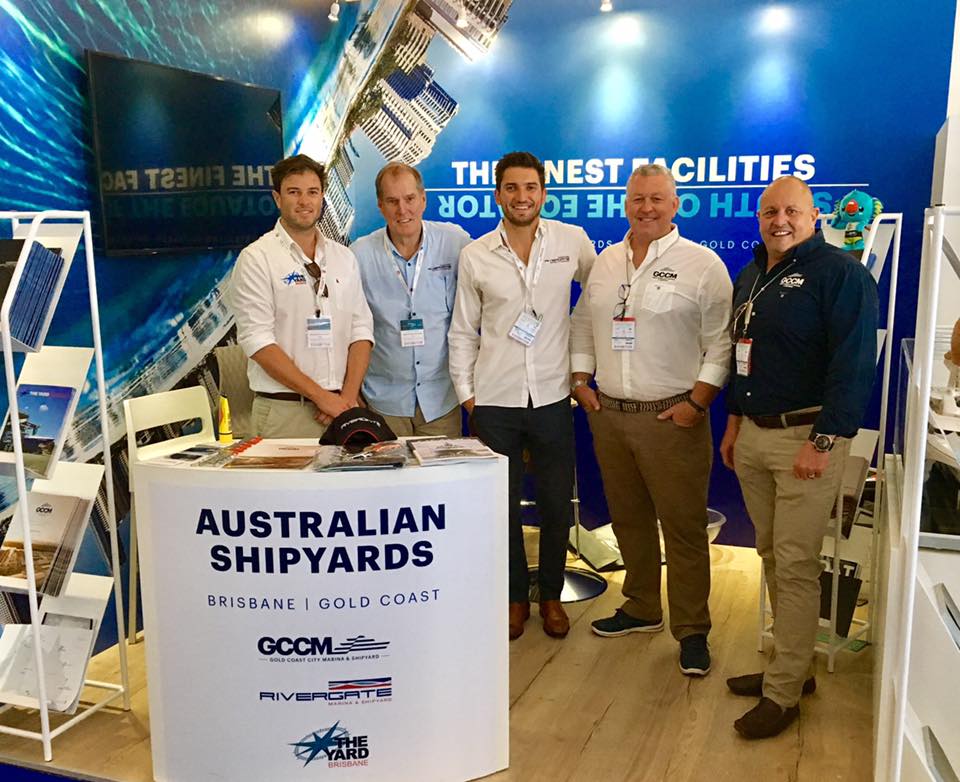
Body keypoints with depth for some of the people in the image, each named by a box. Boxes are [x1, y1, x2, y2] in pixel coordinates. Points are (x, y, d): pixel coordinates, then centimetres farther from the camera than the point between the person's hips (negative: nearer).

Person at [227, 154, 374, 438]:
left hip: (343, 407, 4)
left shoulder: (343, 257, 12)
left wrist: (348, 397, -6)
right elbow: (258, 340, -12)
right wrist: (322, 396, -14)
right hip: (284, 412, -4)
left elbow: (361, 329, 8)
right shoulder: (257, 258, -4)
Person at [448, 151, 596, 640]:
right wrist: (466, 393, 1)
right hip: (494, 400, 0)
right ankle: (515, 597, 29)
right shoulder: (474, 255, 0)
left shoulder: (572, 242, -1)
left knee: (557, 503, 10)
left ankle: (551, 595, 31)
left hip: (552, 397, 0)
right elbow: (462, 333, 5)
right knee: (501, 504, 10)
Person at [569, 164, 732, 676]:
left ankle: (691, 630, 15)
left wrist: (697, 403, -14)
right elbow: (582, 325, 18)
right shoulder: (605, 262, 11)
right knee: (628, 519, 16)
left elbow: (721, 342, -8)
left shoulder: (702, 264, -6)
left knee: (683, 527, 0)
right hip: (608, 414, 6)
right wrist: (581, 381, 9)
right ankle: (641, 609, 34)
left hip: (672, 418, -5)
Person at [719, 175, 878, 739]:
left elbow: (854, 363, -16)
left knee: (795, 565, -3)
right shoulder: (751, 277, 15)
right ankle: (793, 665, 28)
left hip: (806, 438, -8)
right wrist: (734, 423, 19)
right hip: (753, 437, 8)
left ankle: (784, 692, 7)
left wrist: (823, 442, -20)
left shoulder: (840, 273, -10)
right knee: (773, 557, 14)